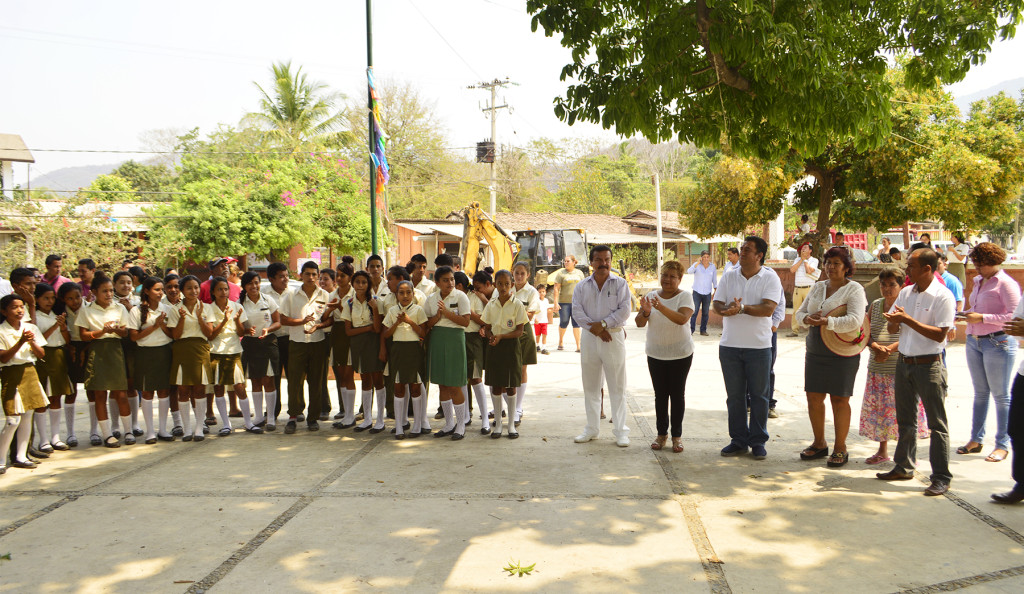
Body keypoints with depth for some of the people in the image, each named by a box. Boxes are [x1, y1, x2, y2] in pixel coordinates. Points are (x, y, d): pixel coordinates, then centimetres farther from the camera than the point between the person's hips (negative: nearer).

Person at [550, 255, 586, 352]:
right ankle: (560, 342, 27)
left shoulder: (579, 273, 11)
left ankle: (578, 346, -1)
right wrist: (556, 302, -10)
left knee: (576, 323, -2)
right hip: (564, 302, -2)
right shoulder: (561, 273, 1)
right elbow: (556, 288, -3)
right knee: (564, 322, 5)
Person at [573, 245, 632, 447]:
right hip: (589, 338, 3)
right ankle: (592, 428, 21)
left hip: (614, 337, -3)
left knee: (617, 388, 0)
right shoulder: (582, 286, 8)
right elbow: (577, 312, -3)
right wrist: (595, 328, -15)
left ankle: (620, 431, 8)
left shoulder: (620, 284, 1)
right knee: (590, 386, 10)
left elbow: (624, 311, -8)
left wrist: (602, 324, -16)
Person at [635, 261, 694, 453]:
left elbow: (682, 319, -24)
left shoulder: (685, 297, -6)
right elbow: (639, 323, -1)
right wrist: (645, 312, -22)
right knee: (660, 394, 6)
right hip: (655, 353, 3)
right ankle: (662, 434, 15)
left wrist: (662, 308, -37)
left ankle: (677, 436, 11)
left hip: (680, 354, -3)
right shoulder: (651, 296, 5)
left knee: (677, 394, 2)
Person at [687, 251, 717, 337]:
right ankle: (691, 330, -3)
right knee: (694, 311, -8)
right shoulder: (696, 265, -1)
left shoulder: (713, 267, 7)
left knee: (706, 312, 5)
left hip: (707, 293, 3)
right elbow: (689, 271, -20)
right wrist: (698, 263, -26)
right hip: (697, 292, -3)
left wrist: (715, 291, 11)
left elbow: (714, 280, 13)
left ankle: (703, 330, 13)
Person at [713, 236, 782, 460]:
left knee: (759, 395, 4)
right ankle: (738, 440, 19)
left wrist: (742, 308, -25)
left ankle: (758, 441, 15)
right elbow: (717, 305, 2)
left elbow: (768, 308, -15)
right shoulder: (729, 276, 9)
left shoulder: (770, 279, -2)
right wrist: (727, 308, -20)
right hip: (730, 345, 3)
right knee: (734, 395, 8)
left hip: (759, 346, -3)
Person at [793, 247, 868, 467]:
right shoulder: (817, 288, 15)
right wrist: (807, 319, -7)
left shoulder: (854, 290, -5)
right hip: (815, 351, 6)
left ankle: (840, 448, 10)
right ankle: (819, 444, 21)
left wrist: (827, 322, -27)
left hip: (841, 353, -6)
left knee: (839, 399, -1)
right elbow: (799, 313, 15)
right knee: (813, 397, 7)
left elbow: (855, 320, -19)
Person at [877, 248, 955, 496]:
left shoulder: (943, 296, -12)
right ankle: (903, 467, 27)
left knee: (936, 423, 0)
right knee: (905, 420, 15)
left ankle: (941, 477, 7)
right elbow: (893, 329, 12)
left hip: (929, 364, -7)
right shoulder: (905, 293, 8)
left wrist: (907, 319, -22)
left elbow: (939, 335, -18)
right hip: (904, 362, 7)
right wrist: (893, 320, -11)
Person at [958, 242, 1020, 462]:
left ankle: (1003, 444, 10)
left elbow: (1014, 316, -20)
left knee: (1000, 395, 1)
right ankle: (976, 440, 21)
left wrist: (982, 318, -22)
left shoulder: (1006, 283, -12)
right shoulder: (978, 281, 13)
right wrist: (966, 314, 4)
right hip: (974, 341, 8)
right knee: (980, 393, 14)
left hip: (998, 342, -8)